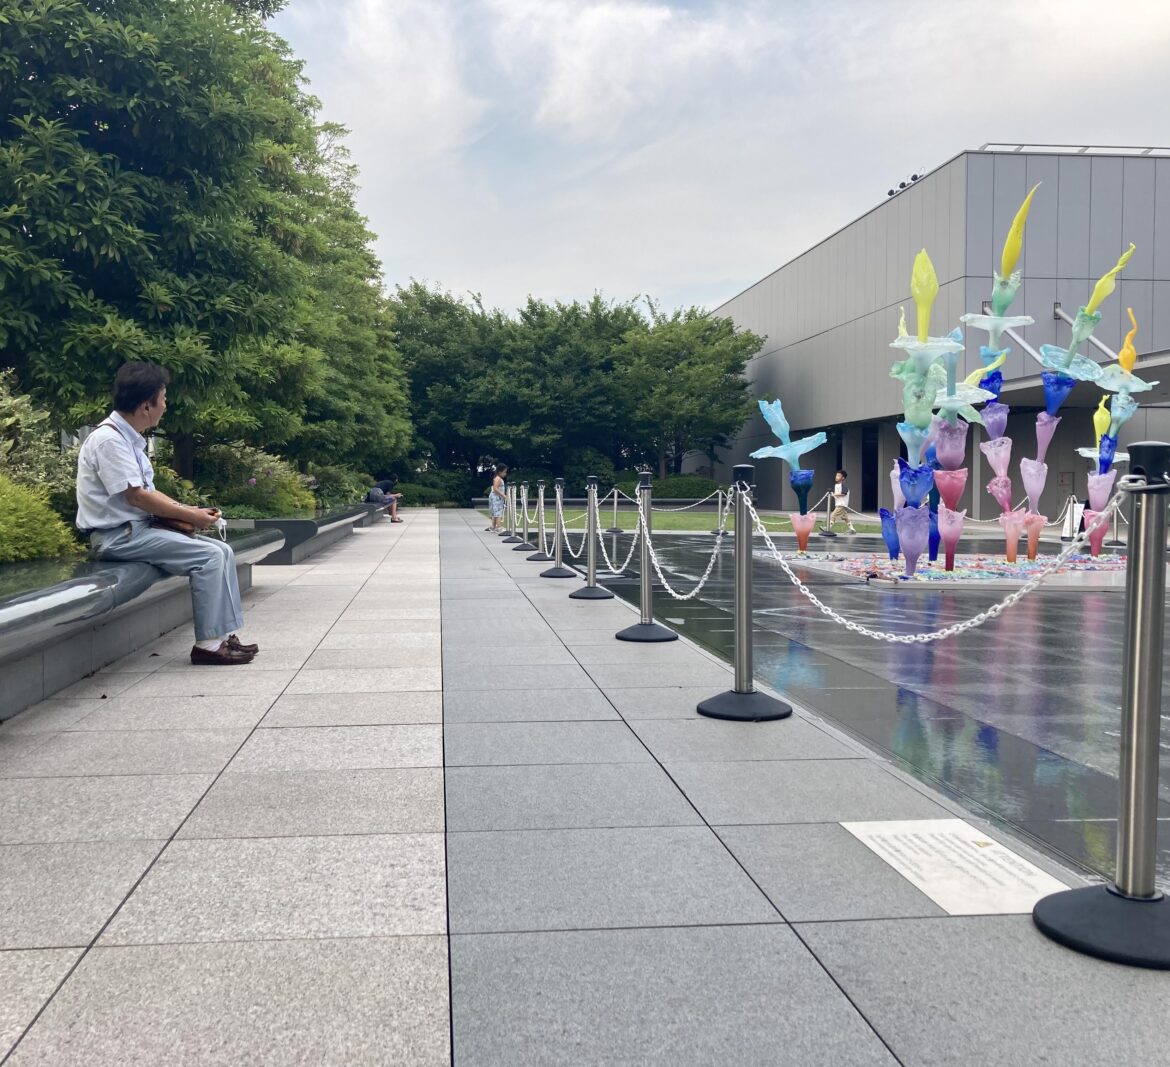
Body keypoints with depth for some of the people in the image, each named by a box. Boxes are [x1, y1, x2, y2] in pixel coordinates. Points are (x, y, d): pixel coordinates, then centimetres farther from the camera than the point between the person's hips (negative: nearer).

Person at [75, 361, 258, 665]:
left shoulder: (129, 439, 12)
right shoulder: (109, 439, -17)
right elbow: (135, 495, -20)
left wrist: (191, 510, 3)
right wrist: (190, 516, -13)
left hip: (139, 529, 9)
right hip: (119, 536, -9)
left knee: (222, 551, 1)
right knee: (209, 556, -19)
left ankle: (224, 635, -1)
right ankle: (208, 644, -13)